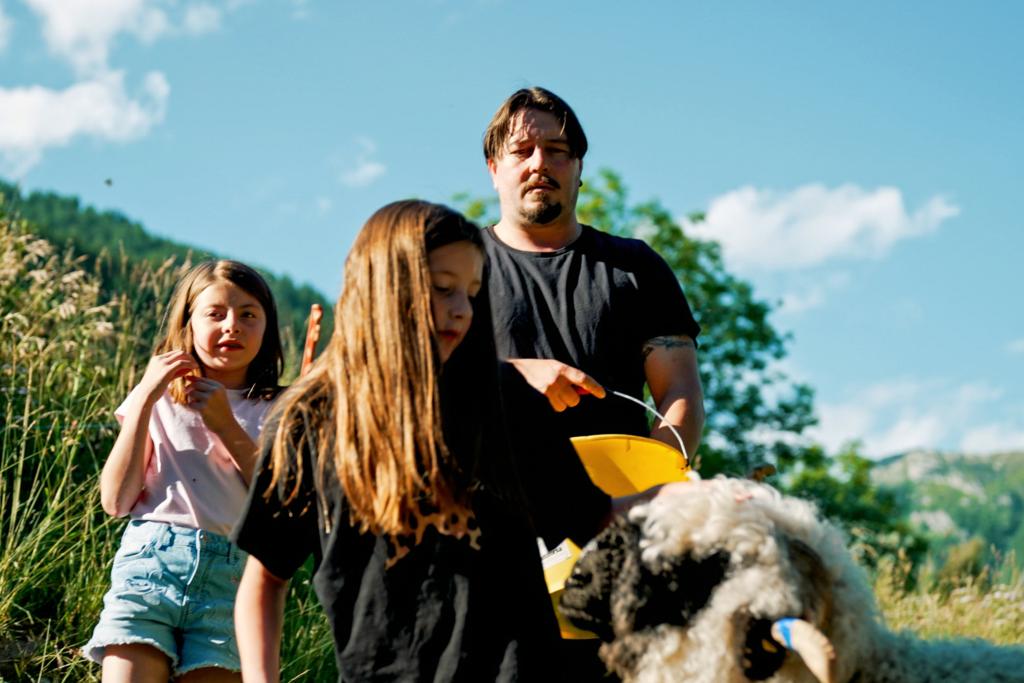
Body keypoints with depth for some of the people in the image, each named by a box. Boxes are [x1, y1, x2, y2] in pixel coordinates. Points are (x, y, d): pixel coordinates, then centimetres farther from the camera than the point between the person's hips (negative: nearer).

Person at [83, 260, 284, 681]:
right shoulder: (159, 399, 11)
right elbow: (115, 501, 3)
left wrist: (225, 425, -7)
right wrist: (144, 398, -3)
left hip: (233, 580, 0)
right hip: (148, 564, 0)